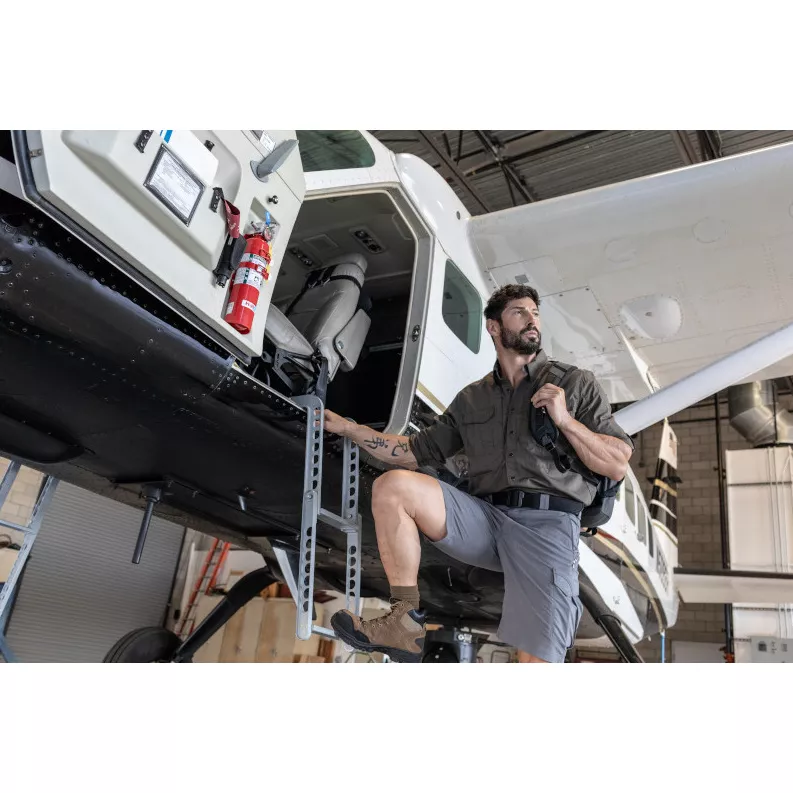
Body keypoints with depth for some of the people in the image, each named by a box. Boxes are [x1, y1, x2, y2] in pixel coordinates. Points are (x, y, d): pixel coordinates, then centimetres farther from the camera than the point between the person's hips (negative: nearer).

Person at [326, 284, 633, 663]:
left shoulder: (576, 383, 11)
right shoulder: (471, 398, 20)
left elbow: (618, 465, 5)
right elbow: (417, 452, 19)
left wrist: (565, 421, -9)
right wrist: (349, 428, 14)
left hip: (547, 522, -3)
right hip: (485, 516, 3)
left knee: (537, 659, -16)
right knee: (393, 485, -18)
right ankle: (404, 621, -14)